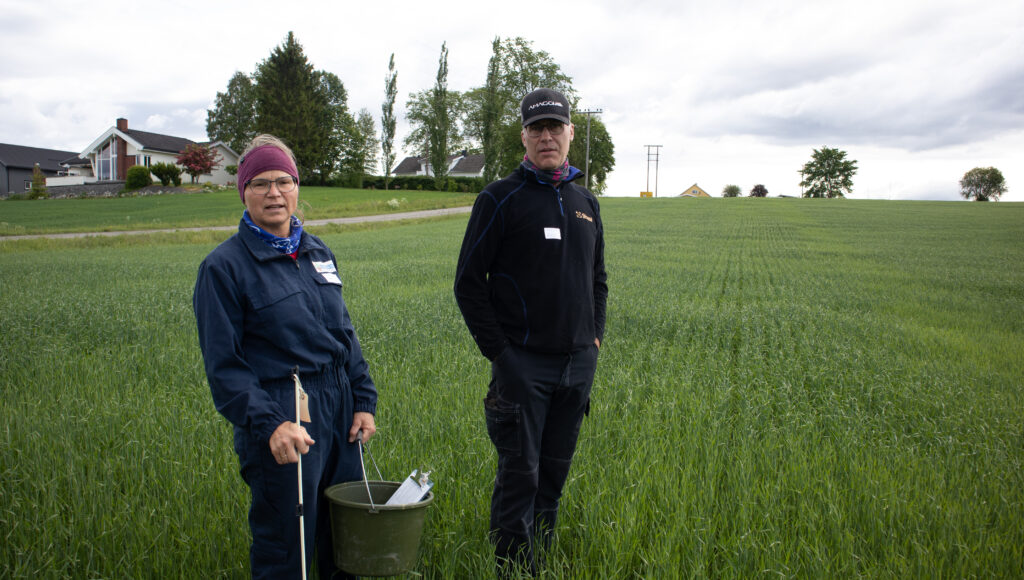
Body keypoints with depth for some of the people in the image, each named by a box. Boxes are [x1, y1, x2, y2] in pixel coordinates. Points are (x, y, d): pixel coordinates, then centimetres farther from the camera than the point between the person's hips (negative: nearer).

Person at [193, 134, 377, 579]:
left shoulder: (318, 253, 11)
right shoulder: (224, 266, -7)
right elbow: (223, 364, -10)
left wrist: (364, 400, 9)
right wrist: (269, 423, -21)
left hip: (339, 412, 6)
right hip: (282, 421, -6)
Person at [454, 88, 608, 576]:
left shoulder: (586, 202, 13)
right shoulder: (501, 199, -5)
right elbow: (469, 282, -6)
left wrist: (596, 336, 9)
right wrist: (497, 352, -11)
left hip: (578, 363, 5)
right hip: (523, 364, -5)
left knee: (554, 475, 15)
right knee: (519, 477, -1)